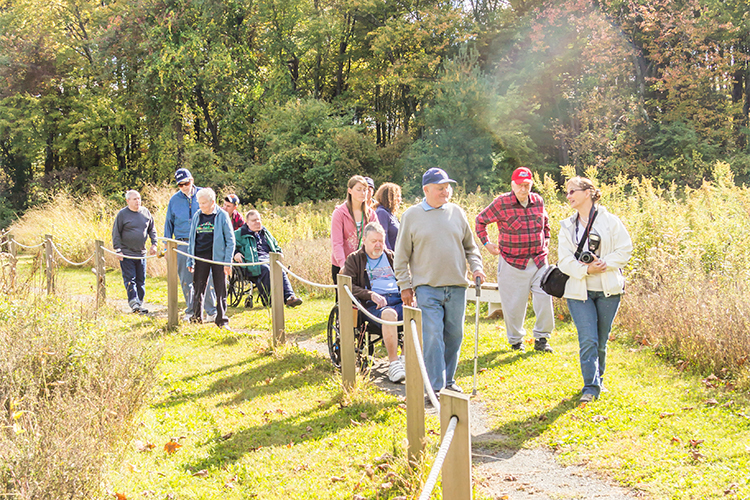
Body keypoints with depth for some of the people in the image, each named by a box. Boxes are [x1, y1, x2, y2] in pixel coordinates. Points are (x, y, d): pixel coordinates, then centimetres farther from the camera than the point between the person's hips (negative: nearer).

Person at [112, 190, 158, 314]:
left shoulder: (145, 212, 7)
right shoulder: (122, 214, -5)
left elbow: (152, 229, 17)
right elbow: (116, 233, -3)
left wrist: (154, 244, 6)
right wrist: (118, 250, -9)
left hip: (141, 253, 4)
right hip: (126, 253, -4)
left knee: (141, 280, 8)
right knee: (130, 279, -7)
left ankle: (140, 302, 17)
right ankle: (134, 303, -12)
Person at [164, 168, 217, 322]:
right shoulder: (174, 200, 8)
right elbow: (169, 224, 15)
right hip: (182, 244, 2)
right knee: (186, 279, 6)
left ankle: (211, 311, 0)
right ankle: (190, 311, 18)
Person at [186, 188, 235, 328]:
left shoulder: (222, 216, -3)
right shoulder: (197, 216, 8)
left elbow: (230, 240, -2)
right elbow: (191, 240, 14)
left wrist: (228, 262, -8)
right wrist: (190, 261, 9)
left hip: (218, 258, -3)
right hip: (201, 258, 3)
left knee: (220, 290, 2)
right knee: (198, 289, 4)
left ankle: (221, 319, 13)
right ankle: (196, 318, 15)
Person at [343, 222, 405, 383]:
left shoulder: (391, 257, 25)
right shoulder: (354, 259, 13)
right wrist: (371, 294, -13)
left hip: (398, 299, 4)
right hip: (373, 304, -4)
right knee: (389, 314, -39)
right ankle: (393, 363, -33)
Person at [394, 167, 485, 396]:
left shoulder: (457, 212, 9)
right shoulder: (411, 216, 1)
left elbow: (470, 245, 19)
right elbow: (401, 255, 4)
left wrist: (476, 266, 2)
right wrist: (405, 286, -1)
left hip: (457, 286, 4)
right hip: (427, 287, -3)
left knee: (454, 335, 9)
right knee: (432, 336, -9)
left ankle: (448, 379, 24)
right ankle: (436, 387, -4)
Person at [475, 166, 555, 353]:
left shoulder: (538, 201, 6)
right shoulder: (502, 203, -8)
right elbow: (481, 220, 6)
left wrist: (546, 240, 18)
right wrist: (486, 243, 3)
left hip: (538, 260, 4)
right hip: (512, 262, -3)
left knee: (544, 299, -1)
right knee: (514, 304, 4)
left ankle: (541, 339, 16)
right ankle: (515, 340, 23)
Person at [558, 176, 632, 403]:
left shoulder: (610, 221, 2)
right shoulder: (567, 226, 7)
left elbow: (625, 249, -1)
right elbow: (564, 260, 0)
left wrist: (604, 264, -15)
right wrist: (585, 269, -16)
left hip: (608, 290, 0)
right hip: (579, 291, 1)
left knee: (601, 341, 9)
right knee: (588, 340, -10)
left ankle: (598, 378, 29)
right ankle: (591, 386, -3)